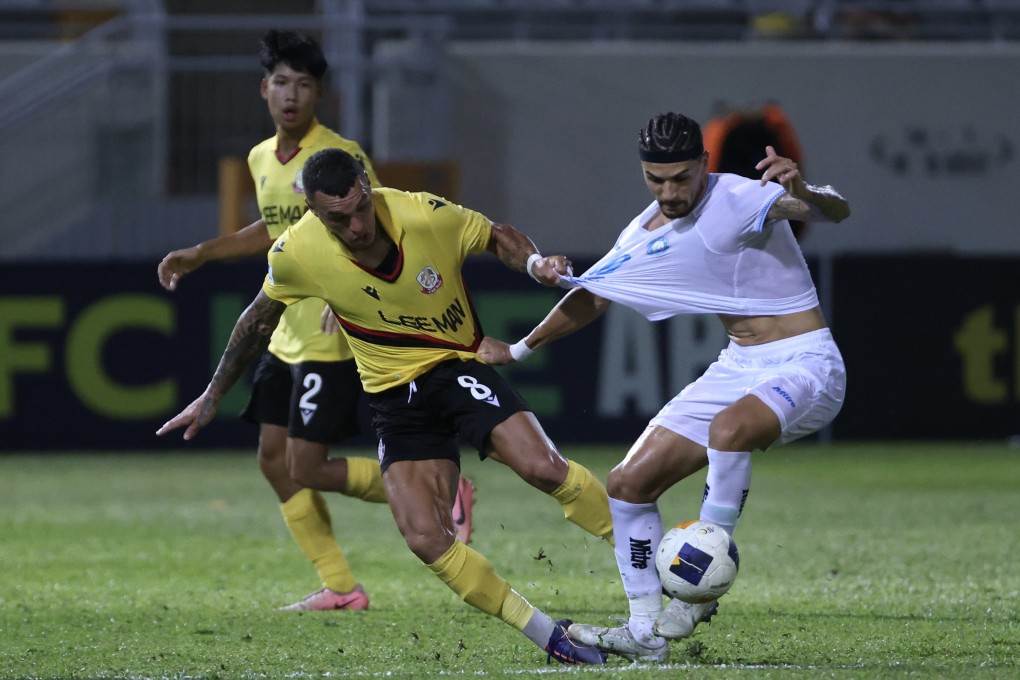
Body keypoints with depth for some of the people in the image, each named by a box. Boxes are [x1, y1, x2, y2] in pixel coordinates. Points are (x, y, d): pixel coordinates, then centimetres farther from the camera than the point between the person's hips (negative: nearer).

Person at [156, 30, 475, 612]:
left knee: (307, 471, -11)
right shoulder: (262, 160, 9)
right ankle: (340, 587, 13)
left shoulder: (342, 158, -15)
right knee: (274, 460, 6)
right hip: (286, 338, 8)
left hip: (333, 340, -8)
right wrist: (199, 255, 28)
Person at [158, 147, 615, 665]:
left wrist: (534, 263, -20)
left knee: (544, 469, -27)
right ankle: (549, 637, -4)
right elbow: (259, 321, 7)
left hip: (459, 367, -1)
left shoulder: (427, 215, -18)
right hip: (397, 399, 1)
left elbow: (498, 238, 2)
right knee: (426, 541, -16)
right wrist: (213, 395, 15)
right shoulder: (296, 254, -13)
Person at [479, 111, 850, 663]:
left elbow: (836, 211, -28)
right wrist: (518, 350, 27)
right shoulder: (644, 236, 6)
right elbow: (591, 296, 22)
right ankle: (645, 633, 10)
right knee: (628, 483, 2)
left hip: (805, 364, -8)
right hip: (737, 367, 8)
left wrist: (804, 193, -51)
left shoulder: (741, 199, -16)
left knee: (729, 428, -39)